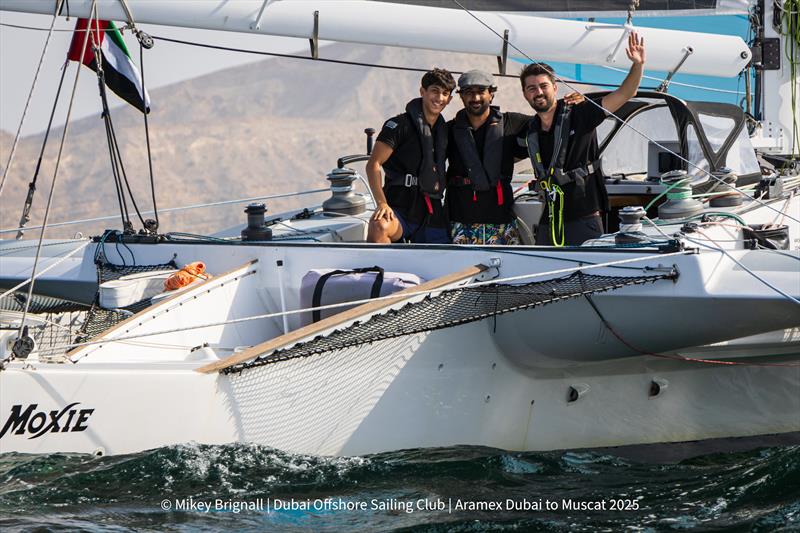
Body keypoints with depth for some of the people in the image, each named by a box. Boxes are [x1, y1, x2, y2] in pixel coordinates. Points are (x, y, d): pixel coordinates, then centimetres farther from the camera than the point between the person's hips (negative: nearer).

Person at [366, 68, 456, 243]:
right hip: (400, 210, -7)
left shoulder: (445, 130, 16)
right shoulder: (400, 125, -4)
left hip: (432, 214, 7)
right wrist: (381, 203, -22)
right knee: (379, 226, -38)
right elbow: (373, 165, -11)